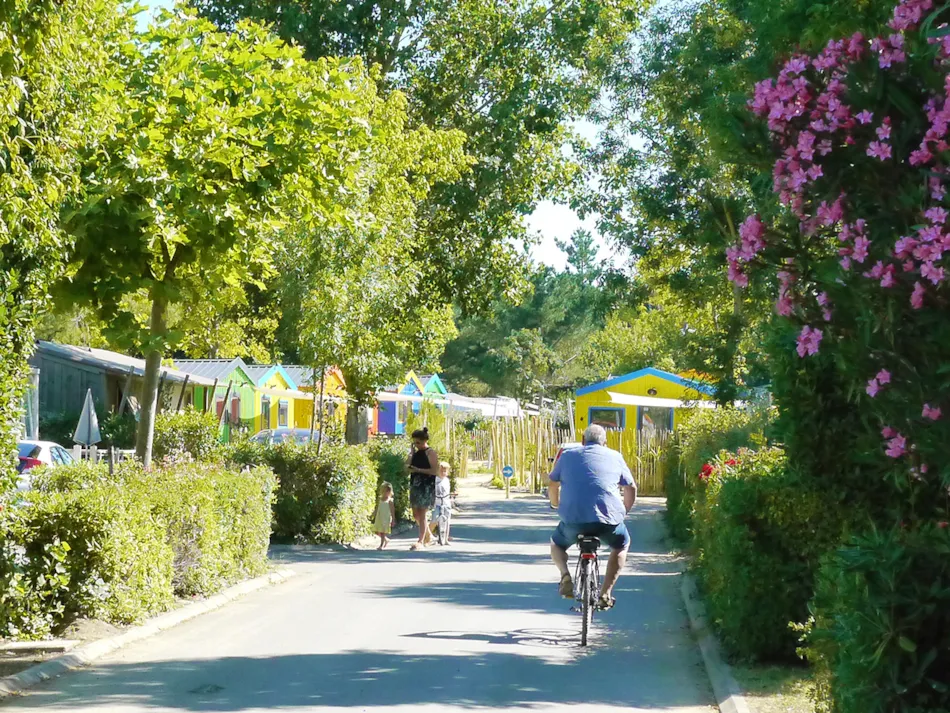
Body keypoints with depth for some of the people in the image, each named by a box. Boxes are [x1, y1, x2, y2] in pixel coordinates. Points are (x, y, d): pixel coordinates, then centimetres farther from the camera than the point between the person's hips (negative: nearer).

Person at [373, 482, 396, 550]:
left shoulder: (390, 501, -6)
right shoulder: (380, 500, 9)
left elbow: (392, 511, -4)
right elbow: (377, 509, 15)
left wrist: (393, 520, -6)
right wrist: (374, 518, 16)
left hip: (386, 519, -6)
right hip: (379, 518, 6)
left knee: (383, 532, -7)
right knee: (377, 532, 7)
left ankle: (381, 545, -1)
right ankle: (386, 540, 29)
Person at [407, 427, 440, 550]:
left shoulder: (431, 453, -6)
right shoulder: (416, 453, 16)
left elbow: (435, 471, -14)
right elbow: (408, 468, 9)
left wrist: (418, 470, -19)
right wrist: (411, 454, 2)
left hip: (427, 486, -8)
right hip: (415, 486, 8)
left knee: (422, 514, -10)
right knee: (416, 514, 12)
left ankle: (421, 541, -10)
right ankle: (428, 536, 31)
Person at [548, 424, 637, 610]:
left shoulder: (568, 456, 15)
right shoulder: (614, 457, 14)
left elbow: (553, 487, 20)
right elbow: (631, 488, 19)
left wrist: (556, 505, 40)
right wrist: (624, 511, 35)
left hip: (573, 519, 0)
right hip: (609, 519, 0)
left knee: (557, 544, 30)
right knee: (622, 545, 30)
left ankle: (565, 575, -1)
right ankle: (605, 593, 17)